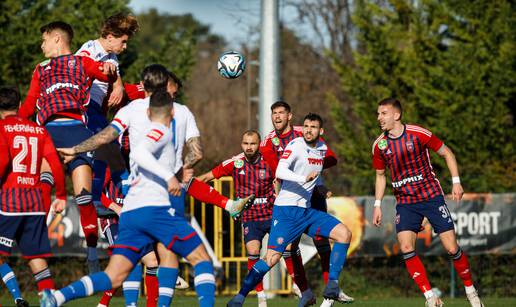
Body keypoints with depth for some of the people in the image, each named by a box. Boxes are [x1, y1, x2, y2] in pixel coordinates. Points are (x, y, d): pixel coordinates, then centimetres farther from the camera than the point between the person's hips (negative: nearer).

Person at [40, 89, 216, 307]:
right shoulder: (162, 131, 1)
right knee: (201, 257, 1)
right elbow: (139, 153, -17)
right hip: (154, 207, -8)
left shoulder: (141, 135, 26)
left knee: (113, 278, 0)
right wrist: (168, 176, -25)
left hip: (129, 213, 8)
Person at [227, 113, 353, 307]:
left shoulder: (322, 148, 10)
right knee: (272, 258, -14)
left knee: (344, 234, -9)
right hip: (286, 211, -7)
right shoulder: (296, 146, -12)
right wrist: (304, 178, -40)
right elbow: (280, 172, -28)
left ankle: (332, 285, -8)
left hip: (306, 211, 7)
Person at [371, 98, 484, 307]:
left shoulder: (418, 134, -11)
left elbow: (447, 153, 1)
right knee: (406, 248, -17)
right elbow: (380, 175, 16)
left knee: (452, 248, -5)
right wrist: (377, 205, 10)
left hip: (432, 197, -3)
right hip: (405, 203, 3)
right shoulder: (379, 145, 0)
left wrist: (456, 182, -6)